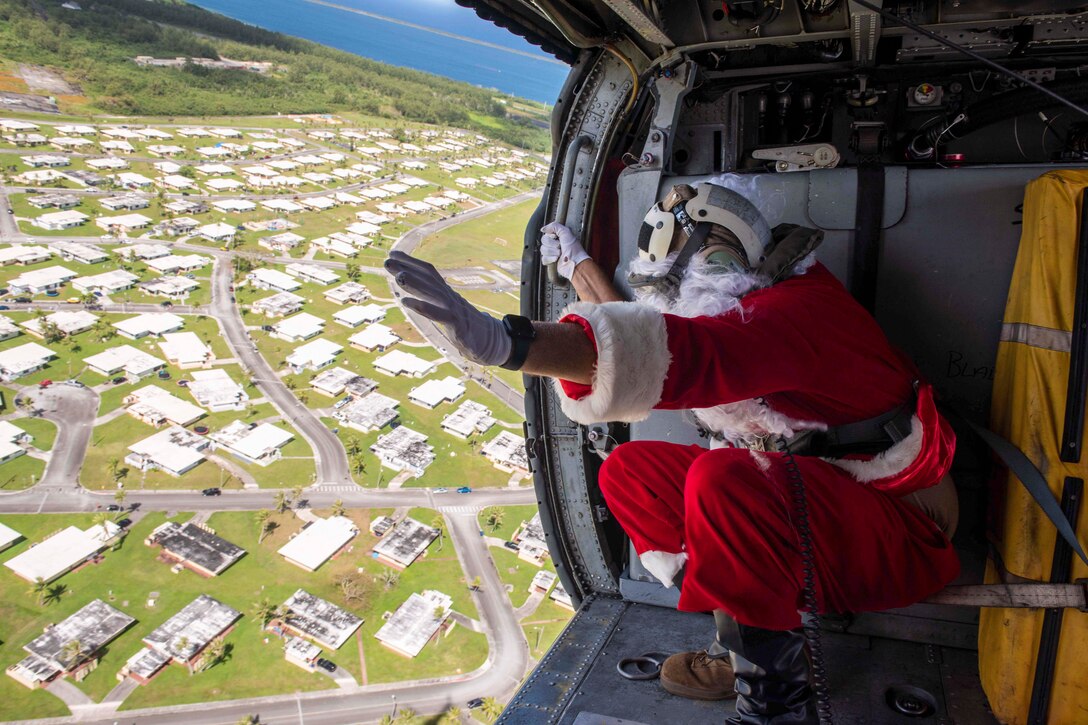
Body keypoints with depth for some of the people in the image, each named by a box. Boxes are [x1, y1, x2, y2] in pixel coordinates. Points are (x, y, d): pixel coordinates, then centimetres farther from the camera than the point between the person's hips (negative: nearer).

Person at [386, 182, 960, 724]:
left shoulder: (794, 311, -23)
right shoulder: (747, 310, 9)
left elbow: (679, 354, -44)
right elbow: (641, 336, 19)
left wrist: (506, 341, -55)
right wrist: (577, 262, 27)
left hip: (894, 538, -9)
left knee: (720, 478, -38)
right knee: (630, 471, -1)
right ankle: (746, 647, -1)